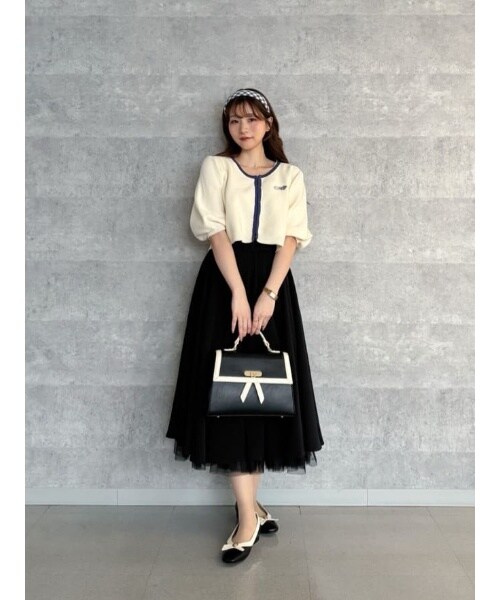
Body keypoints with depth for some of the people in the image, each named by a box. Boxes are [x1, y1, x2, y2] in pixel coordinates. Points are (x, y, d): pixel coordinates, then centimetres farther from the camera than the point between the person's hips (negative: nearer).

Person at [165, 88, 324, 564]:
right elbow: (215, 231, -5)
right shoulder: (215, 167, 8)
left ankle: (247, 504, 17)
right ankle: (249, 513, -2)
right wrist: (238, 293, -17)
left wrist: (268, 294, -13)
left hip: (273, 282, 2)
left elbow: (290, 239, 1)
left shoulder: (290, 176, 12)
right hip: (224, 281, -2)